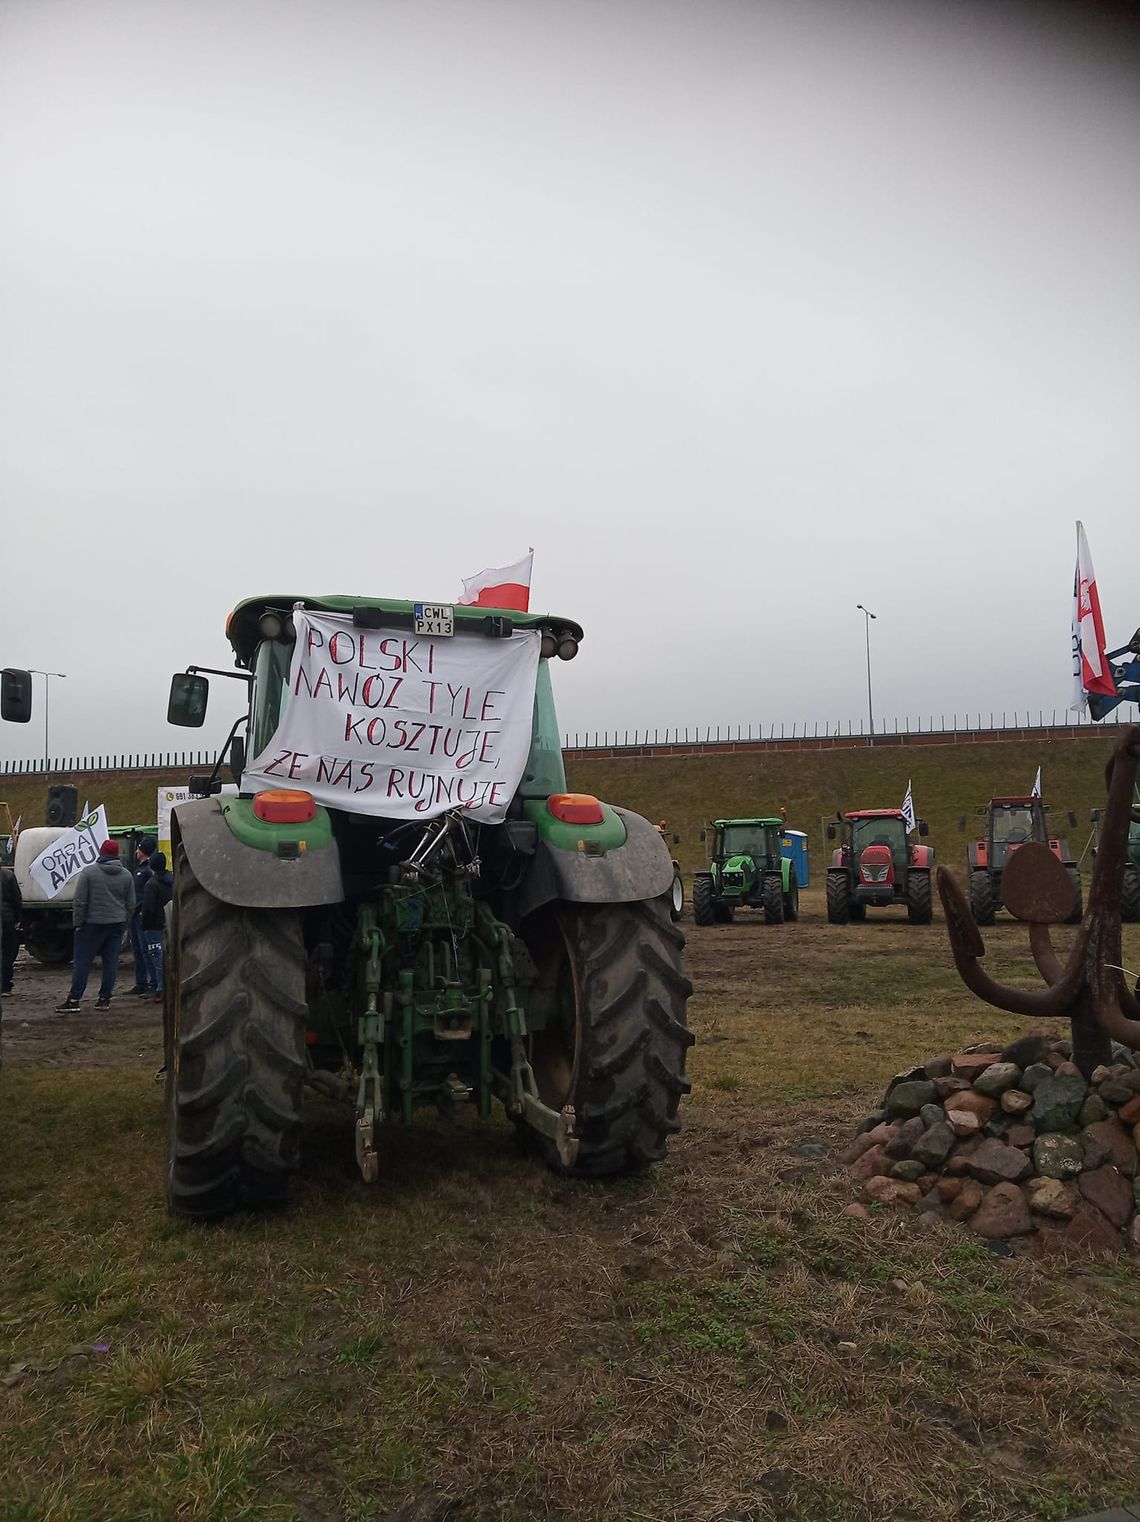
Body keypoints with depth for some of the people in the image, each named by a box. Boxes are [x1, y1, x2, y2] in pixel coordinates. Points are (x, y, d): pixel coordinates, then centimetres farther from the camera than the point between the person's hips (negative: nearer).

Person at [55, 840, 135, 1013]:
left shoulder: (88, 872, -8)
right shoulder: (126, 875, 5)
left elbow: (79, 902, -9)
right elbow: (130, 904, 9)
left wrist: (78, 923, 0)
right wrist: (125, 924, 17)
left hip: (93, 924, -3)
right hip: (117, 924, 4)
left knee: (83, 961, 1)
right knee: (111, 961, 7)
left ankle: (74, 999, 0)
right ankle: (105, 998, 9)